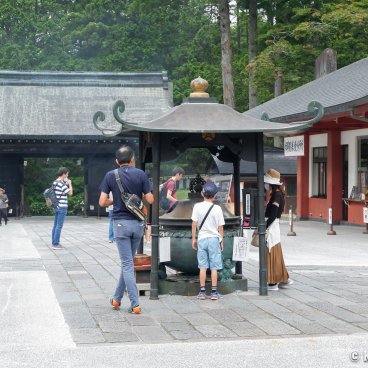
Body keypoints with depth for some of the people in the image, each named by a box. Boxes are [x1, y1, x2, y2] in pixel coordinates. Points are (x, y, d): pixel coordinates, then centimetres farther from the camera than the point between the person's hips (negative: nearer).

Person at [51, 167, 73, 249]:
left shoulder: (55, 182, 12)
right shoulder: (62, 184, -16)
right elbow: (70, 193, -14)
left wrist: (66, 183, 13)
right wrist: (70, 184, -2)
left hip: (56, 207, 9)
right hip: (62, 207, -9)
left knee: (55, 225, 12)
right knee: (59, 226, -6)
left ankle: (54, 242, 16)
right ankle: (56, 244, -5)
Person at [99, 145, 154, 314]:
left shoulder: (111, 175, -3)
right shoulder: (141, 174, -2)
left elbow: (102, 202, -5)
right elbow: (150, 200, -3)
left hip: (121, 223, -2)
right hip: (138, 223, 2)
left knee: (127, 264, 1)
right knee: (128, 262, 16)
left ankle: (135, 304, -4)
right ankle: (117, 298, 25)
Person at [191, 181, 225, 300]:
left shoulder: (197, 206, -4)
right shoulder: (217, 208, -6)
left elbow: (194, 224, -2)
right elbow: (220, 227, -2)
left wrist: (193, 239, 8)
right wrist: (221, 241, 10)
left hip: (202, 239, 1)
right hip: (214, 239, -1)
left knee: (202, 267, 7)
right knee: (214, 267, 3)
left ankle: (202, 292, 7)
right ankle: (214, 292, 4)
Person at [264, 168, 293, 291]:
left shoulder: (276, 195, -16)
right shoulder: (277, 194, 13)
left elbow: (273, 216, -23)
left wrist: (264, 228, -21)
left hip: (271, 228, -10)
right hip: (272, 227, 10)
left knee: (271, 255, -3)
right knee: (276, 255, 16)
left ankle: (273, 283, 3)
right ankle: (284, 279, 22)